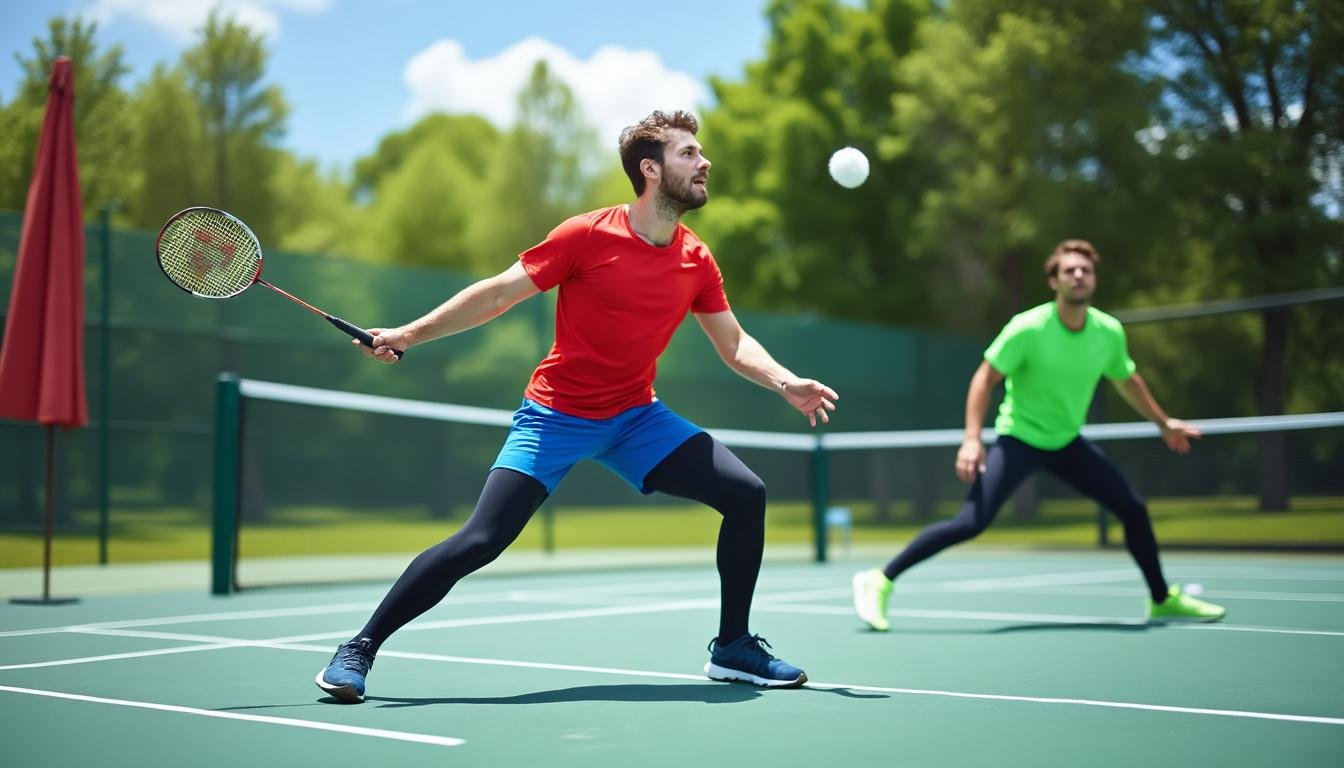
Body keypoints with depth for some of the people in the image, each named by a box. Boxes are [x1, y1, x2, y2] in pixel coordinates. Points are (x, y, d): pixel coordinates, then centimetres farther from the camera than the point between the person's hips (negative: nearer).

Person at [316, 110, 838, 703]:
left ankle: (733, 648, 8)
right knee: (478, 543, -16)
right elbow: (498, 293, -8)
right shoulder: (588, 236, -14)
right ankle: (358, 650, 1)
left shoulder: (696, 261, 0)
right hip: (556, 415, -5)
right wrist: (408, 334, -11)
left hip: (636, 418, 5)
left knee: (746, 494, -8)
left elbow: (734, 344, 9)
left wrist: (785, 383, -10)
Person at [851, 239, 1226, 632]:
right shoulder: (1028, 328, -20)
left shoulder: (1110, 332, -5)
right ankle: (879, 582, -13)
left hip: (1068, 443, 6)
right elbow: (985, 378, -14)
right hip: (1018, 439, -6)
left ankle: (1163, 599, 27)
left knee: (1133, 509, 4)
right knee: (971, 523, -20)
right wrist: (972, 439, -24)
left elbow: (1127, 381, 15)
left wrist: (1163, 423, 23)